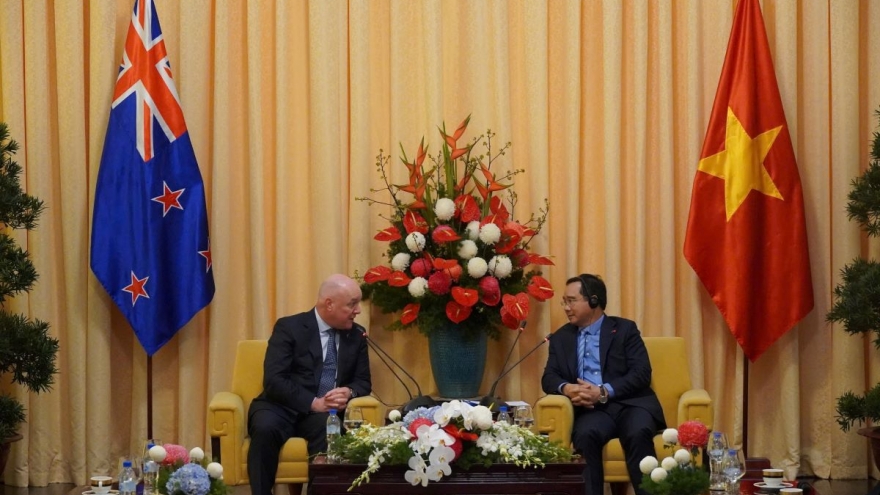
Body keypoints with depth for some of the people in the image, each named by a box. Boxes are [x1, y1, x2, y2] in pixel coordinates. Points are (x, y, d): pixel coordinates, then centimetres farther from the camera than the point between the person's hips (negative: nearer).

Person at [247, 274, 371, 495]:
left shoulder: (357, 335, 10)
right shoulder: (289, 327, -4)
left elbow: (363, 381, 12)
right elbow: (274, 381, -13)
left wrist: (349, 392, -13)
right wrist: (313, 403, -23)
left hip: (325, 412, 2)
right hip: (282, 408, -2)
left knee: (329, 429, -35)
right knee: (265, 428, -36)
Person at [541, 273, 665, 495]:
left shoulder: (625, 329, 8)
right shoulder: (561, 337, 19)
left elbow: (641, 374, -3)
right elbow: (549, 377, 11)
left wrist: (604, 392, -17)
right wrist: (566, 388, -14)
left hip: (630, 403, -2)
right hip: (592, 409, 2)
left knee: (638, 433, -35)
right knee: (585, 435, -34)